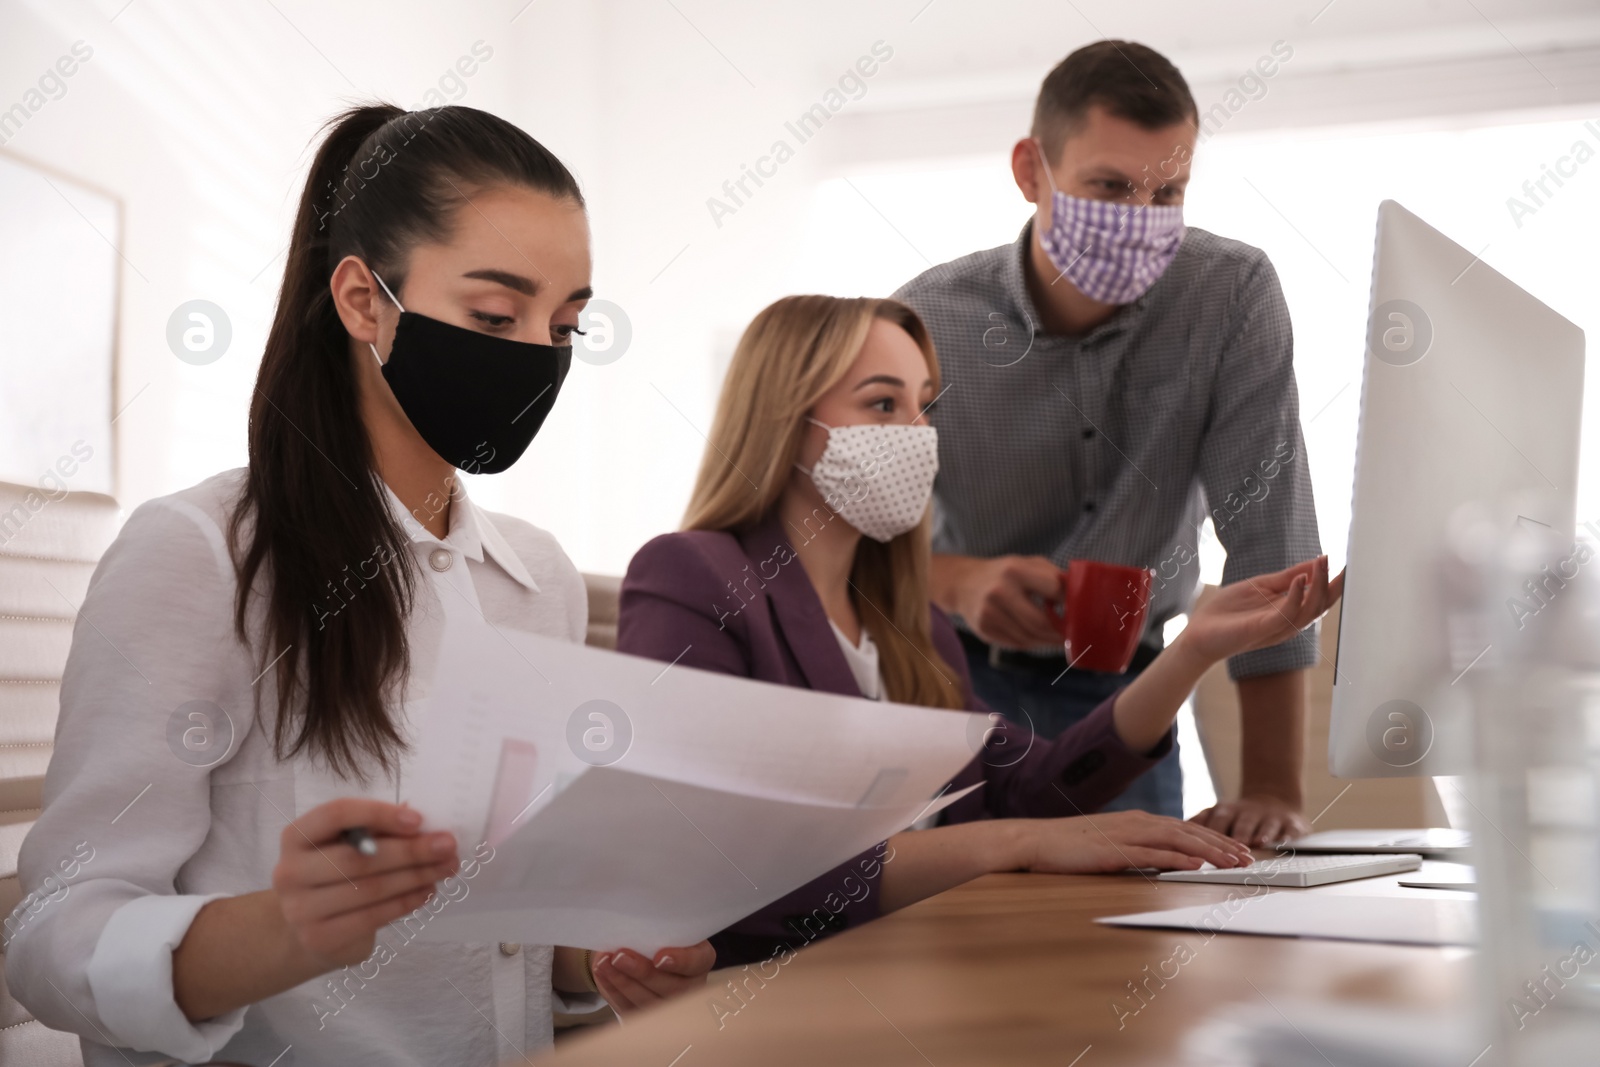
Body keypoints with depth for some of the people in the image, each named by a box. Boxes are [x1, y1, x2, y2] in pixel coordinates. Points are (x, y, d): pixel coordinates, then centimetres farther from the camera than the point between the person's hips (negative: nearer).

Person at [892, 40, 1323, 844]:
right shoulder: (927, 322, -16)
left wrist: (1274, 787, -24)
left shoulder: (1233, 295, -16)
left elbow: (1268, 531, -20)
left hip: (1119, 691, 1)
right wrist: (957, 582, -39)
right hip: (955, 680, -1)